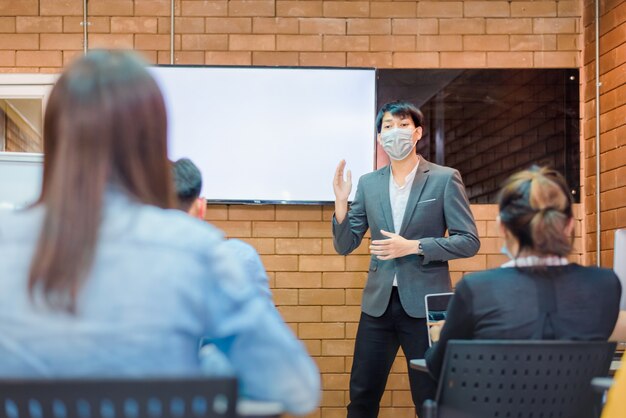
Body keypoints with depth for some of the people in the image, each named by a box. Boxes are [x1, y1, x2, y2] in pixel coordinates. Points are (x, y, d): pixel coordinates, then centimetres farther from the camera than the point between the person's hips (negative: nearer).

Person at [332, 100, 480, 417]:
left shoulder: (445, 179, -3)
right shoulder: (368, 184, 7)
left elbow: (469, 242, -6)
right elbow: (345, 246, 9)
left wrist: (413, 246, -17)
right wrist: (341, 203, -9)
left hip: (425, 304, -3)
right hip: (378, 304, 4)